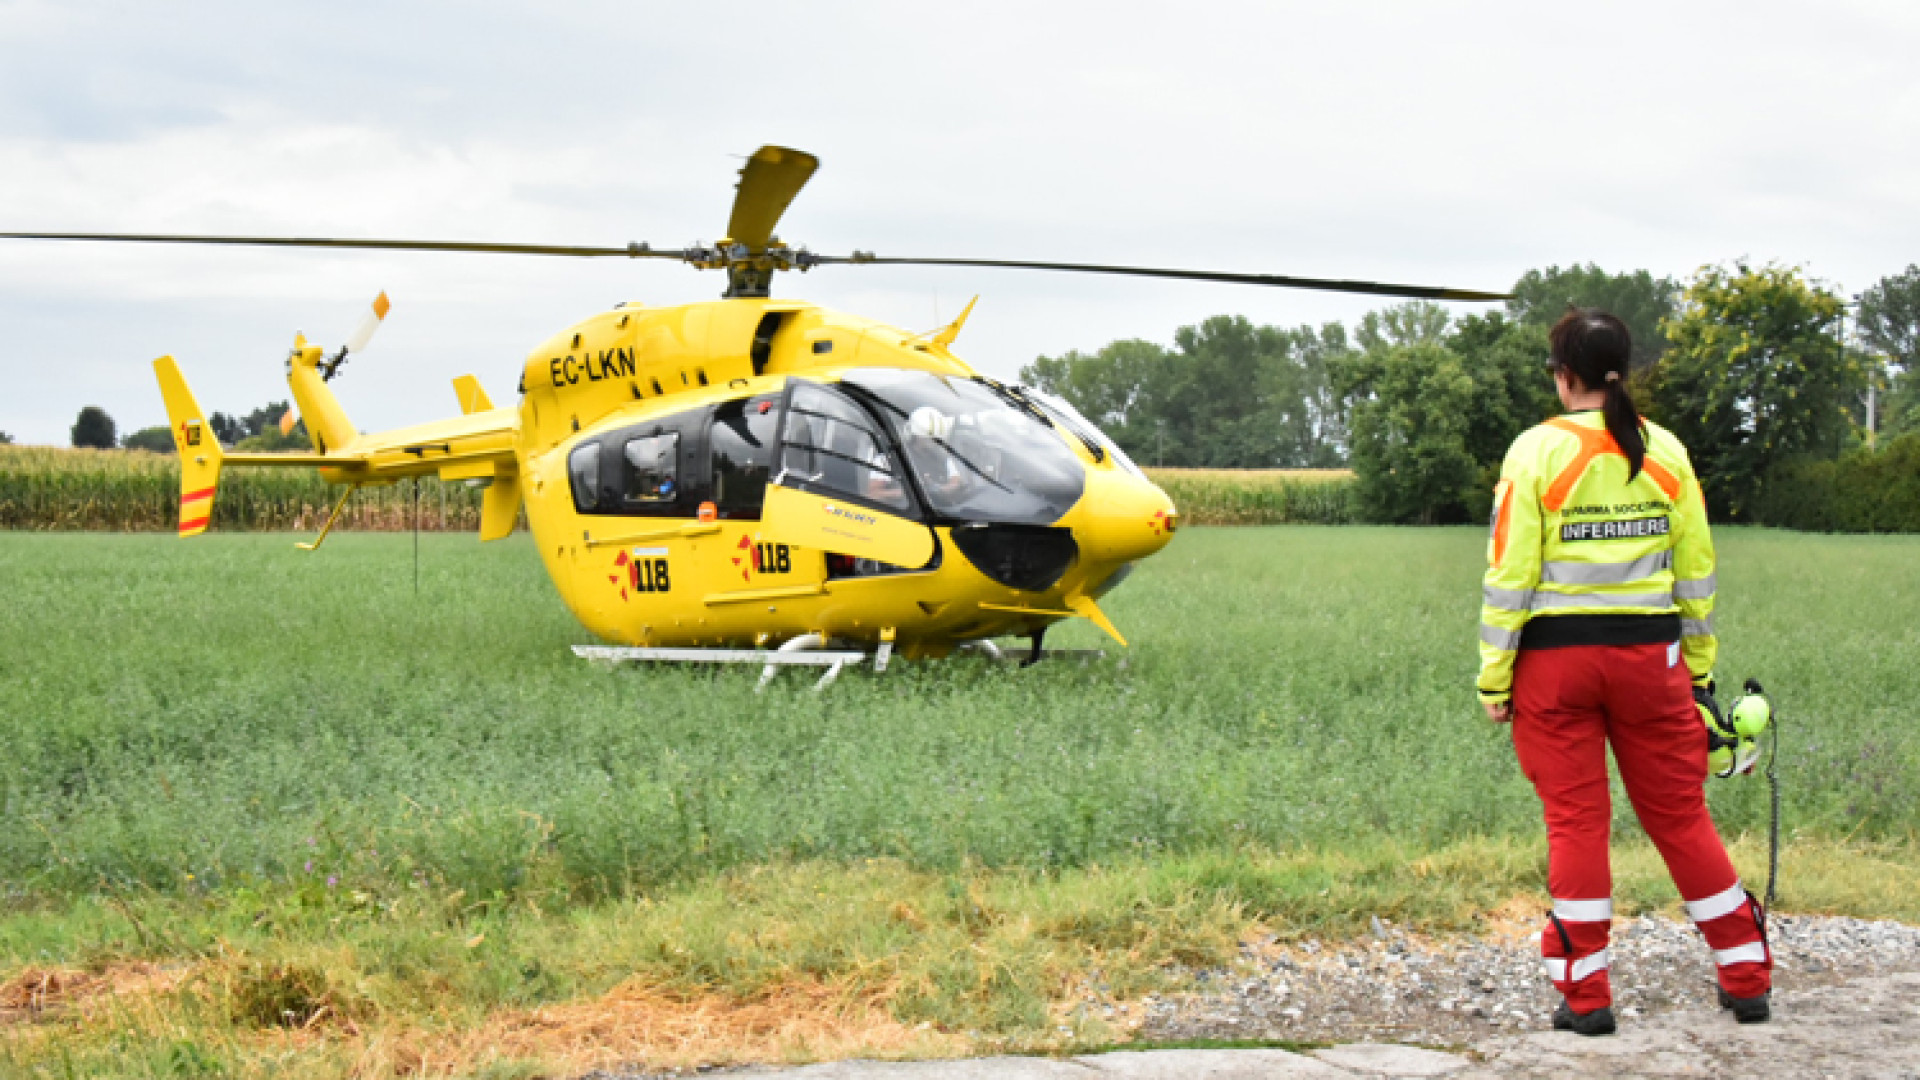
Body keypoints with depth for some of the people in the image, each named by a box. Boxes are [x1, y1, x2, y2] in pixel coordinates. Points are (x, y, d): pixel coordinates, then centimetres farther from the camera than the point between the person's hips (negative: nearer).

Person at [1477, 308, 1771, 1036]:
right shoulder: (1665, 452, 4)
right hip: (1649, 654, 3)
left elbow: (1510, 573, -8)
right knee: (1680, 815, 12)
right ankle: (1746, 978, 18)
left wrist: (1493, 676, -3)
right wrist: (1699, 668, 16)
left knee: (1575, 821, 3)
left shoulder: (1537, 452, -7)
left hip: (1557, 657, -3)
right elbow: (1696, 568, 8)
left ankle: (1585, 995, 6)